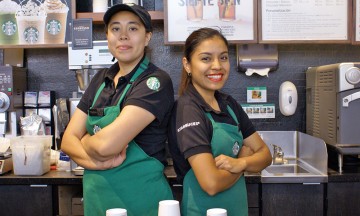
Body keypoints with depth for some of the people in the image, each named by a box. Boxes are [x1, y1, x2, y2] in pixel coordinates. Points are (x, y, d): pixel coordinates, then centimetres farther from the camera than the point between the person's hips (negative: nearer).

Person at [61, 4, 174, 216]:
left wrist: (85, 140, -5)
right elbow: (68, 139, 1)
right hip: (96, 199, 6)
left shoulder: (156, 81, -16)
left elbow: (107, 143, -25)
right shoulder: (101, 79, 5)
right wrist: (97, 161, -17)